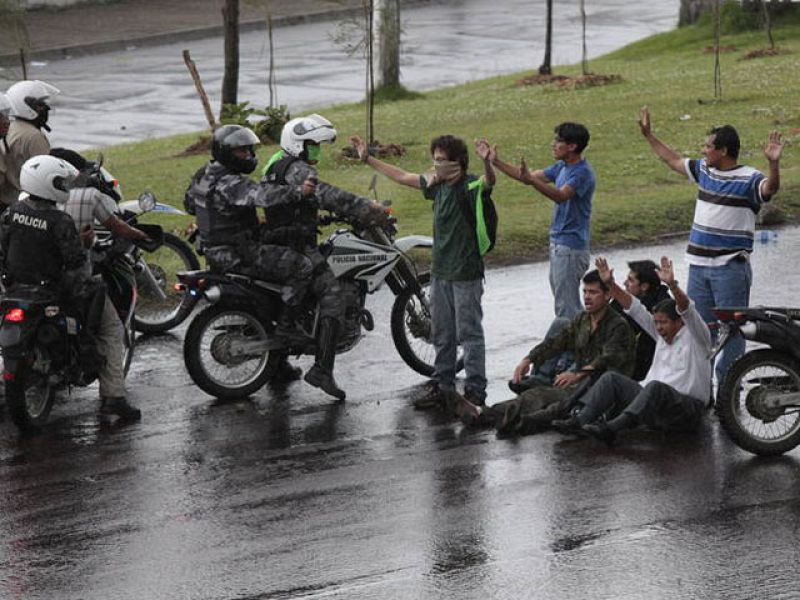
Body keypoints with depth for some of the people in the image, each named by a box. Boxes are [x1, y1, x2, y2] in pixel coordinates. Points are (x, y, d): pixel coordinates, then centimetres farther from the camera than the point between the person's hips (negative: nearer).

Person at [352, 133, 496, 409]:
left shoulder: (469, 186, -15)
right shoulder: (438, 185, 8)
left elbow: (488, 182, -37)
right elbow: (402, 177, 19)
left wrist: (487, 162, -60)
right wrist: (368, 159, 24)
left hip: (466, 272, -8)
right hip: (440, 270, 8)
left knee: (469, 334, -3)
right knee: (441, 334, 15)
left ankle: (475, 392, 1)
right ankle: (442, 388, 24)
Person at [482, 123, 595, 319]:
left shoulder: (583, 173, -18)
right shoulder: (562, 167, 11)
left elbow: (560, 195, -33)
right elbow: (529, 177, 16)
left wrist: (531, 179, -46)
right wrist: (496, 163, 9)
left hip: (571, 248, -10)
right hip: (557, 243, 10)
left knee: (566, 305, -7)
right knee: (561, 301, 16)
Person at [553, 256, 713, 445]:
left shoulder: (694, 336, -1)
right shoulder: (662, 335, 19)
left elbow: (686, 310, -21)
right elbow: (634, 307, 16)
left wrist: (672, 285, -37)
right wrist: (610, 283, 8)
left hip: (686, 411, -8)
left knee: (655, 387, -38)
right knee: (611, 378, -4)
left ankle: (611, 428, -52)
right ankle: (579, 420, -23)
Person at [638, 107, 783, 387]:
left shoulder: (748, 179, -11)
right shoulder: (704, 171, 11)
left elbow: (770, 188, -31)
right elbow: (673, 160, 26)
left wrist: (773, 164, -49)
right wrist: (648, 135, 30)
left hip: (731, 268, -7)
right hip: (699, 266, 7)